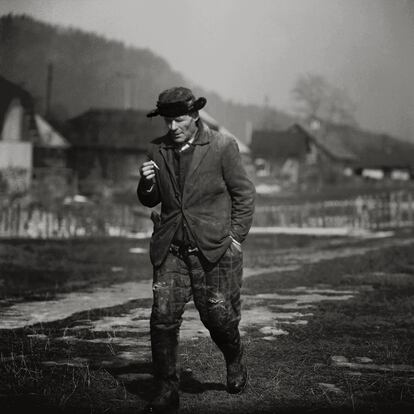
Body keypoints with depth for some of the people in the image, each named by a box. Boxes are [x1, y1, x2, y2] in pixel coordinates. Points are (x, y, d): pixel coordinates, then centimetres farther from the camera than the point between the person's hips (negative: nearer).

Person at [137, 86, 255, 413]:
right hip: (171, 250, 3)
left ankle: (235, 361, 35)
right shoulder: (157, 150, 7)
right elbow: (150, 201, 16)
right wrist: (147, 183, -6)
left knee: (218, 316, 2)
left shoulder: (222, 146, -4)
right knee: (163, 318, -5)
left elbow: (244, 194, 2)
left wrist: (236, 237, -3)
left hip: (214, 249, -3)